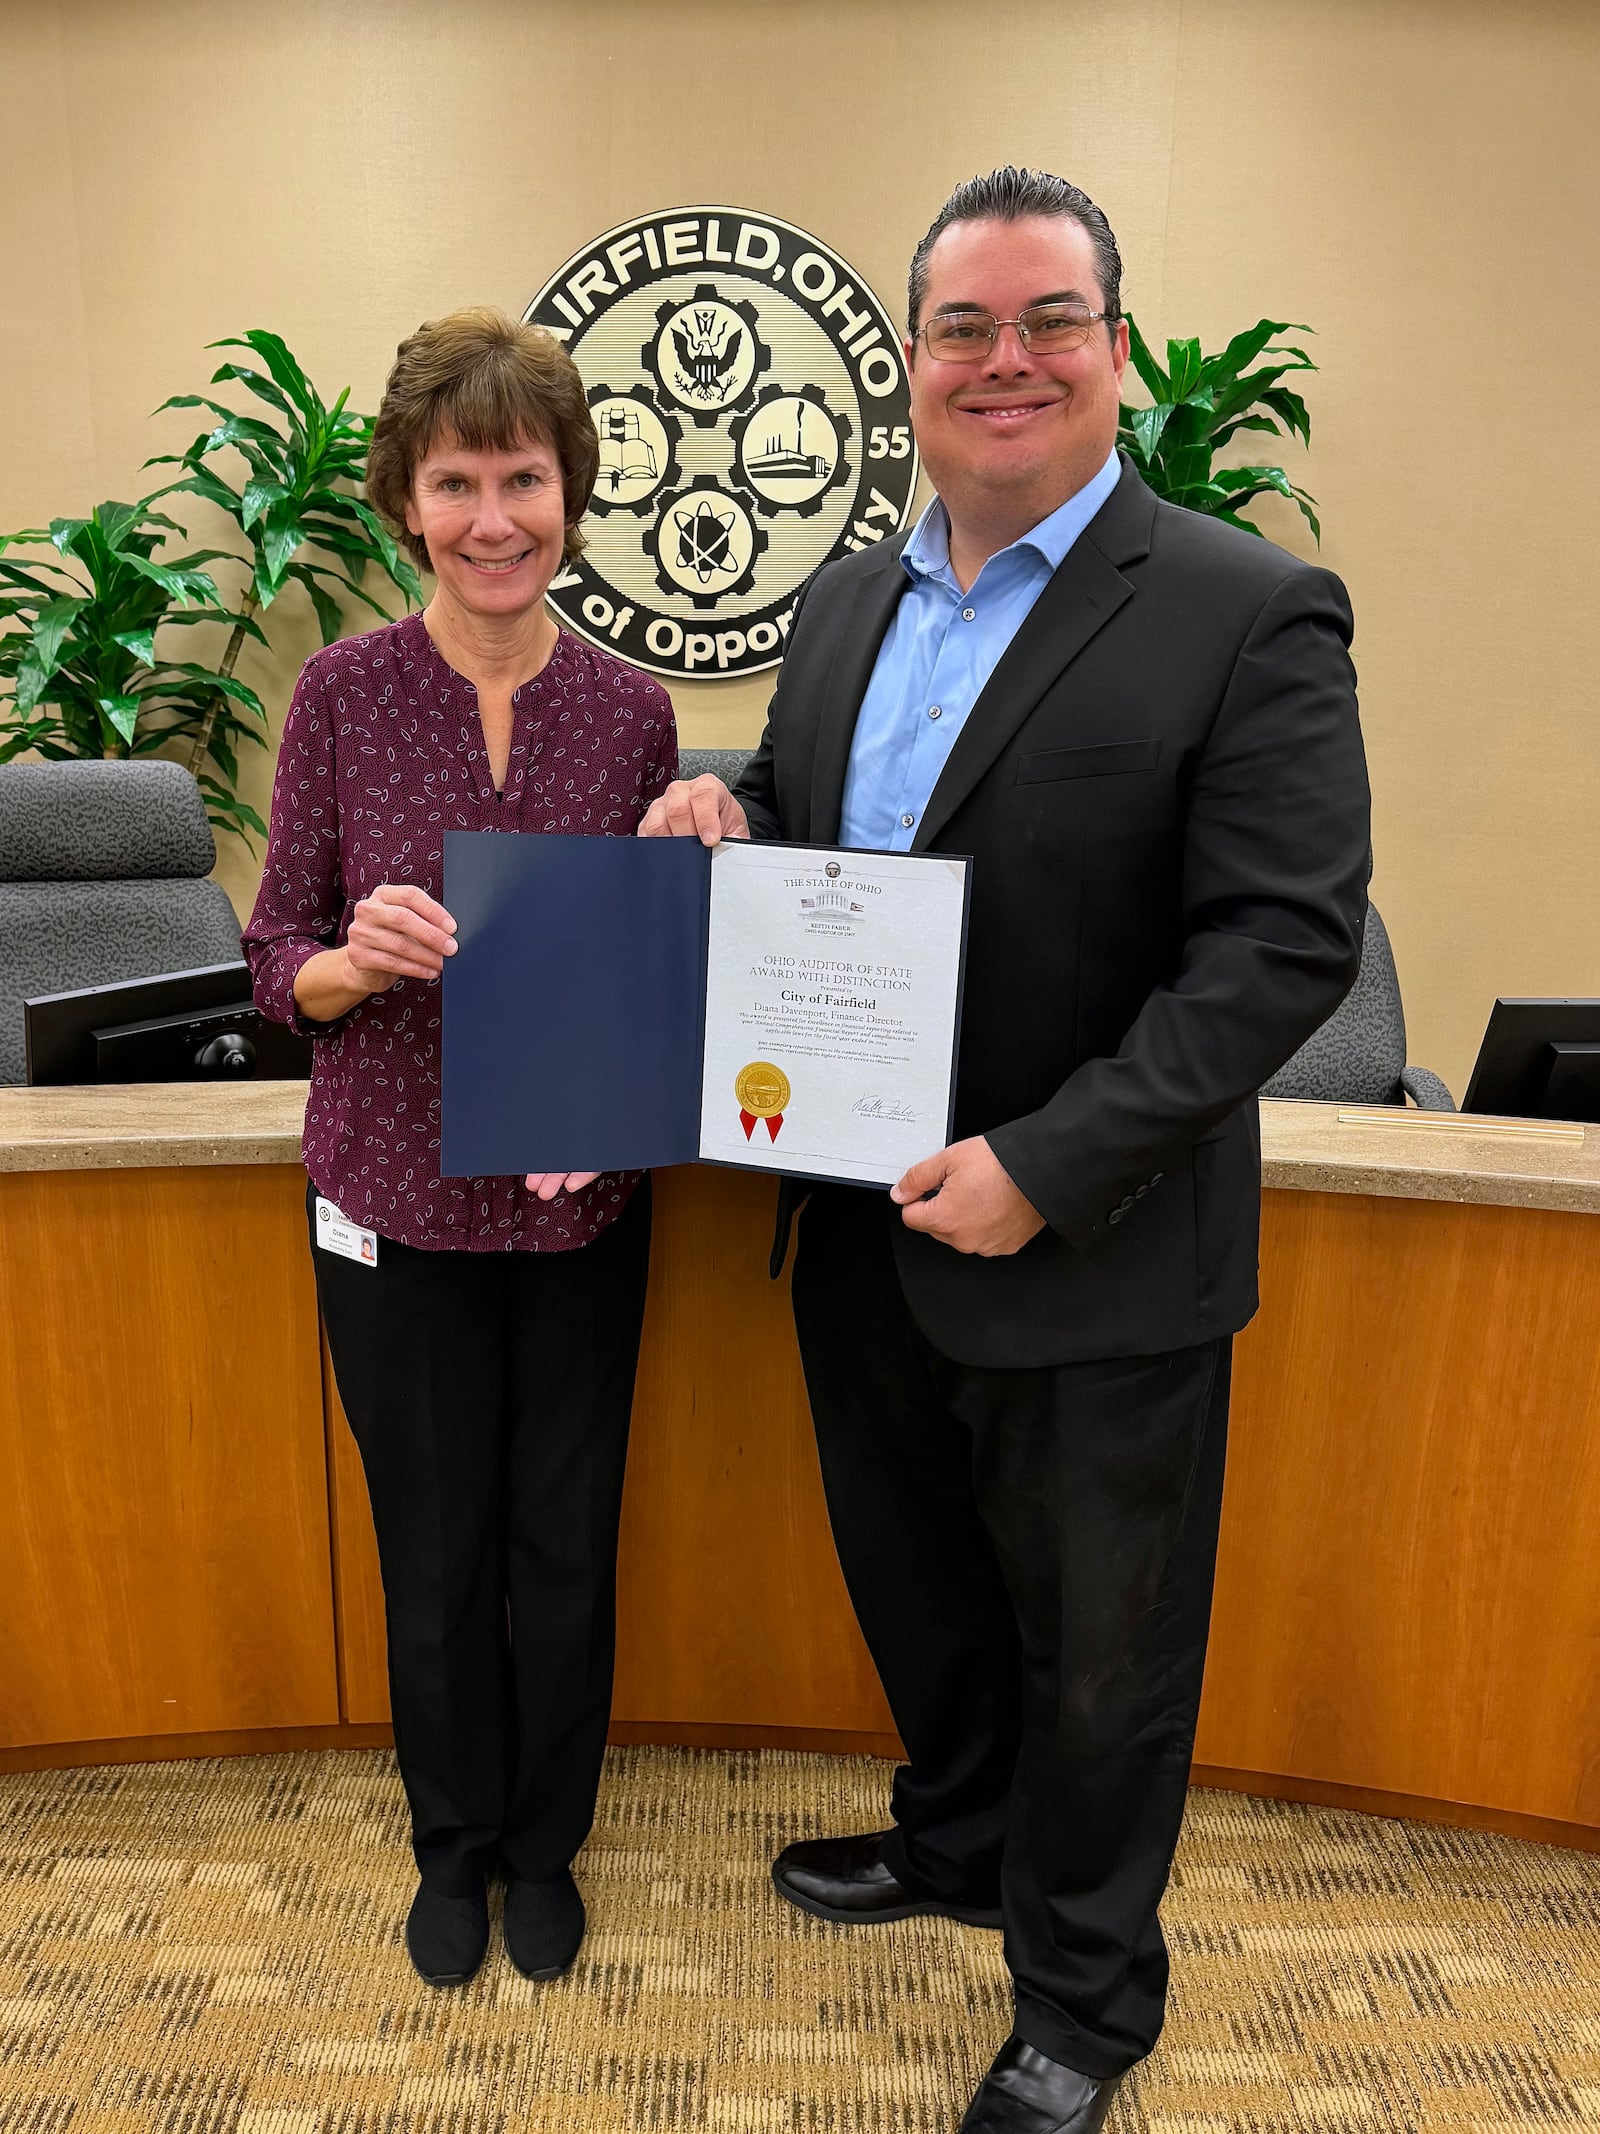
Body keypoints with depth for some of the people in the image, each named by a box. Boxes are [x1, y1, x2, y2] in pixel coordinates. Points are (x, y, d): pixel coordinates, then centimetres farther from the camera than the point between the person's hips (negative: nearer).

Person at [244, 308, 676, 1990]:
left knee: (563, 1538, 15)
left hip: (581, 1204, 1)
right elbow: (278, 960, -3)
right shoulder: (344, 690, -6)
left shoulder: (629, 711, -2)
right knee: (433, 1550, 15)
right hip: (398, 1200, -1)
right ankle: (451, 1841, 43)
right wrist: (356, 962, -24)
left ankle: (544, 1841, 42)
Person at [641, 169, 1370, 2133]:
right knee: (915, 1583, 26)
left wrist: (1043, 1167, -24)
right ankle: (959, 1838, 55)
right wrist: (724, 827, -6)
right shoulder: (845, 603, 8)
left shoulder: (1248, 614, -13)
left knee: (1096, 1647, 15)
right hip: (865, 1236, 6)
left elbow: (1285, 943, -19)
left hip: (1093, 1269, -6)